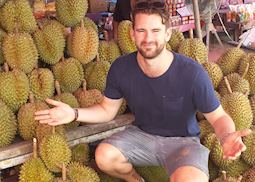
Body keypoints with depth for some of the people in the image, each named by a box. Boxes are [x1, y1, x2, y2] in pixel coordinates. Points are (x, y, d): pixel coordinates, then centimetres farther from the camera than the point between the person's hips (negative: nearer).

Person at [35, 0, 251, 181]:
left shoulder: (192, 72, -24)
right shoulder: (121, 68, -13)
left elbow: (218, 116, -14)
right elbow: (107, 110, 2)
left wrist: (226, 136, -38)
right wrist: (74, 113, -16)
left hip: (182, 140, -3)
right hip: (142, 134, 4)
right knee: (104, 156, -21)